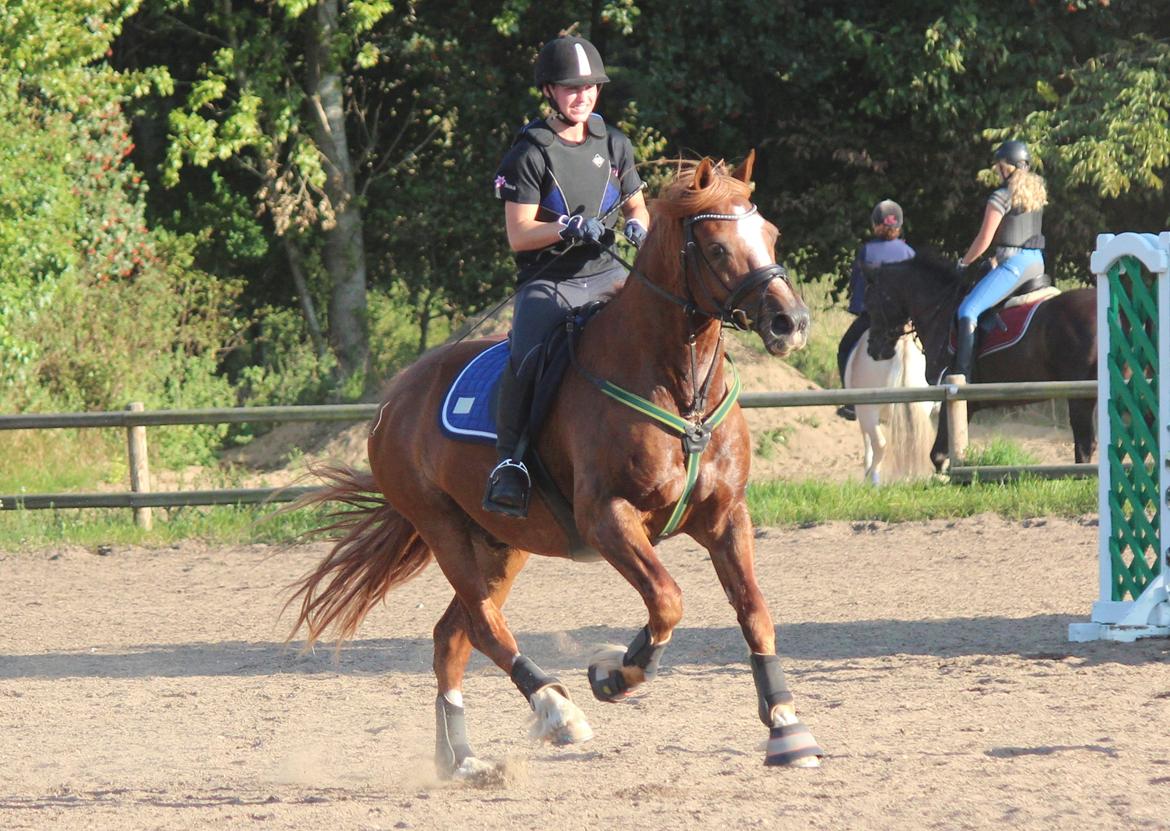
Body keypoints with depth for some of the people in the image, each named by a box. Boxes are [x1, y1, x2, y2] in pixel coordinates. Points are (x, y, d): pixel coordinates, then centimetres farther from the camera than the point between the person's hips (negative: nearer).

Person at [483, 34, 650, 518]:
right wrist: (569, 228, -25)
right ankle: (508, 460, -20)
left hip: (606, 274, 5)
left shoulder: (614, 145, 11)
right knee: (524, 360, -29)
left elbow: (636, 205, 21)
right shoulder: (530, 155, -5)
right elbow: (518, 236, -9)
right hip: (547, 283, -5)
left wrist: (638, 226, -3)